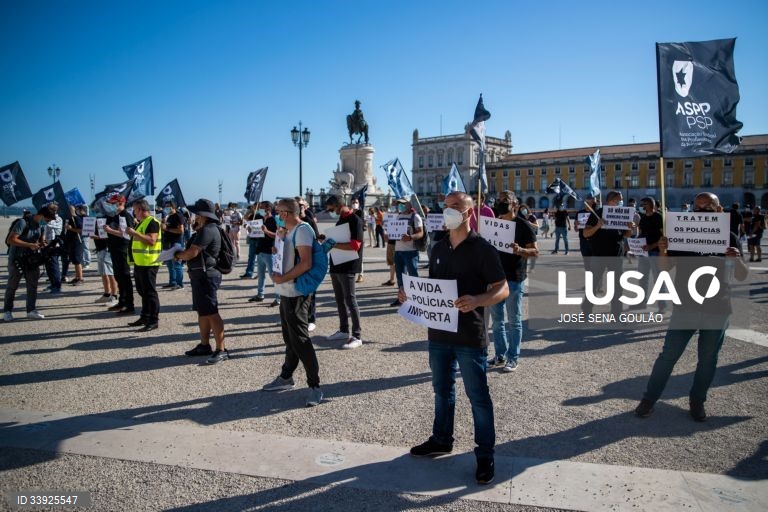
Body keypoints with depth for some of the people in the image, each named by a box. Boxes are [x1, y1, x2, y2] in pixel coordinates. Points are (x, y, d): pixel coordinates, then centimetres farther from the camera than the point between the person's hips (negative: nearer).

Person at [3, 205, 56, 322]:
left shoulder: (40, 226, 3)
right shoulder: (23, 223, -20)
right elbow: (11, 240, -25)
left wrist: (41, 245, -4)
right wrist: (30, 245, -26)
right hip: (16, 260, -6)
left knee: (33, 285, 2)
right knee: (12, 286, 6)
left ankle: (31, 311, 6)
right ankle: (7, 311, 18)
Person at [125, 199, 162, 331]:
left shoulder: (152, 222, -13)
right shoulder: (142, 223, 19)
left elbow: (151, 240, -24)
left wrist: (135, 233, -23)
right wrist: (132, 234, 14)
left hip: (148, 264, -10)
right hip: (139, 263, 10)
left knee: (150, 292, -6)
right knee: (143, 292, 16)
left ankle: (153, 321, -1)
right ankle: (144, 317, 26)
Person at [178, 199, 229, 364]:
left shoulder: (207, 230, -18)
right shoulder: (204, 229, 18)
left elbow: (192, 253, -22)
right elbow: (194, 251, 17)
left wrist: (178, 255, -3)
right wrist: (182, 253, 0)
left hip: (206, 276, -11)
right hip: (201, 276, 11)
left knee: (211, 313, -10)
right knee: (202, 312, 16)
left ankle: (221, 350, -8)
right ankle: (204, 345, 25)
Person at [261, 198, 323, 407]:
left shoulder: (302, 230, -15)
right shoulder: (289, 231, 15)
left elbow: (306, 263, -23)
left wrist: (283, 278, -19)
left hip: (296, 293, -10)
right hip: (286, 292, 10)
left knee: (300, 339, -8)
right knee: (289, 338, 19)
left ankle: (315, 386, -2)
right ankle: (286, 377, 32)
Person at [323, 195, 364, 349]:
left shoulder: (355, 220, -12)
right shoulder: (340, 220, 16)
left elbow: (355, 245, -22)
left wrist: (334, 245, -25)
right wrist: (328, 240, 5)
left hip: (347, 266, -9)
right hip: (336, 265, 9)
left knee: (350, 300, -6)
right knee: (340, 299, 13)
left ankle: (357, 336, -1)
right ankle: (344, 331, 24)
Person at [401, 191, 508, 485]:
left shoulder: (482, 249, -10)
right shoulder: (438, 249, 9)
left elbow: (502, 289, -12)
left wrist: (476, 301, -30)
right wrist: (412, 293, -2)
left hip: (469, 336, -6)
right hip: (439, 332, 6)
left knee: (477, 396, 4)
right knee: (442, 390, 20)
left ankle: (485, 455, 18)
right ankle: (441, 440, 37)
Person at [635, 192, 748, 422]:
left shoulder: (728, 238, -2)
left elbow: (742, 277, -1)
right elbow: (665, 268, 0)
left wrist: (737, 260, -22)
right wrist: (662, 251, -21)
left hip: (717, 310, 1)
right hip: (685, 308, -1)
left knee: (708, 359, 11)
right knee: (669, 355, 1)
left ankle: (697, 400, 28)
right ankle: (649, 399, 10)